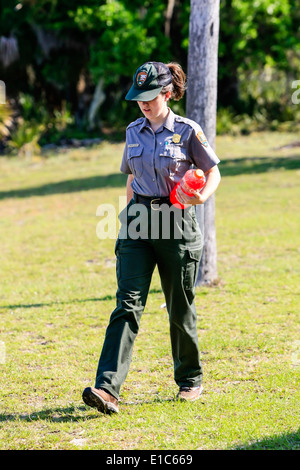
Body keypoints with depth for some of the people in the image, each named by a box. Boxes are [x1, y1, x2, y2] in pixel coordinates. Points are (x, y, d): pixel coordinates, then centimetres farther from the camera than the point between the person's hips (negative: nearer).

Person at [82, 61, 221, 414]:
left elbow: (213, 173, 3)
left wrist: (203, 196, -17)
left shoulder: (187, 131, -3)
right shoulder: (134, 132, 10)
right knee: (127, 304, -9)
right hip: (137, 222, 3)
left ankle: (190, 378, 29)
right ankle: (107, 388, -18)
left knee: (180, 308, 8)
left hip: (176, 225, -3)